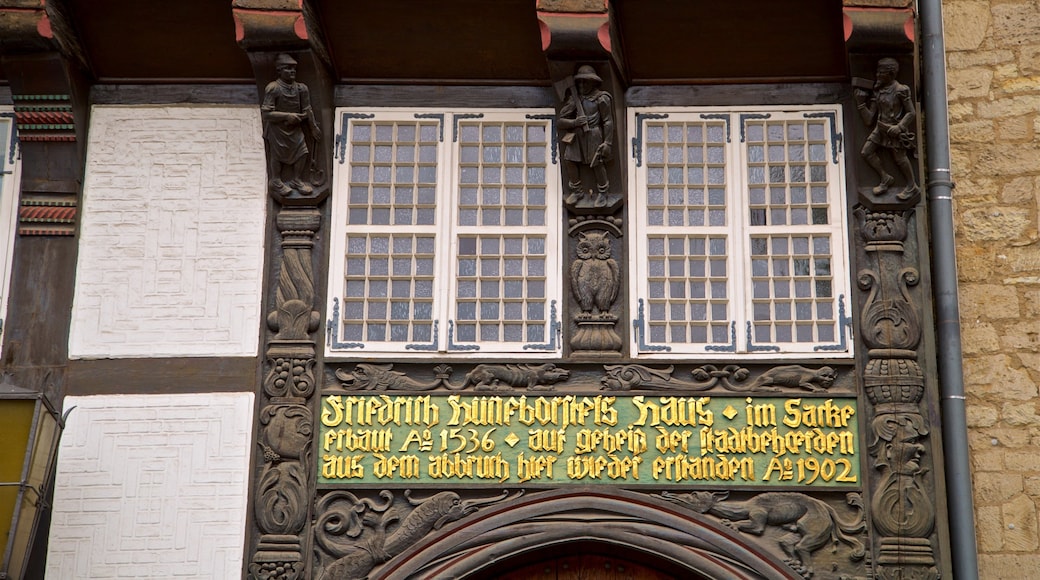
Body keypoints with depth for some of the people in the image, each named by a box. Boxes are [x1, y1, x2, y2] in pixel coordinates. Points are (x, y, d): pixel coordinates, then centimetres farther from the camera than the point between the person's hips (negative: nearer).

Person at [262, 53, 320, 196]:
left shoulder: (300, 88, -2)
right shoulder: (272, 88, -18)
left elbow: (307, 110, 8)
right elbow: (266, 113, -20)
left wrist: (313, 128, 13)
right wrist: (287, 116, -24)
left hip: (295, 127, 5)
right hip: (277, 128, -5)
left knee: (302, 151, 3)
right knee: (277, 153, 6)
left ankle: (297, 180, 23)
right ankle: (276, 181, 25)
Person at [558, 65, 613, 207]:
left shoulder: (601, 98, -6)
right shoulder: (574, 99, 7)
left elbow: (608, 121, -6)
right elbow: (561, 120, 5)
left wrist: (608, 142, -10)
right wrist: (574, 122, -15)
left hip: (593, 135, -5)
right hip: (576, 135, 5)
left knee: (597, 164, -5)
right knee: (569, 161, -3)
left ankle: (602, 193, 17)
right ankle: (577, 191, 15)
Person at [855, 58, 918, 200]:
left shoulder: (900, 90, -13)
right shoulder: (877, 91, 6)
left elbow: (911, 112, -10)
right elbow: (869, 120, 6)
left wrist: (899, 127, -20)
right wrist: (861, 103, -3)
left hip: (894, 130, -7)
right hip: (880, 128, 7)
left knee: (900, 158, -1)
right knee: (866, 152, 1)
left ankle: (911, 186, 17)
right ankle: (886, 178, 13)